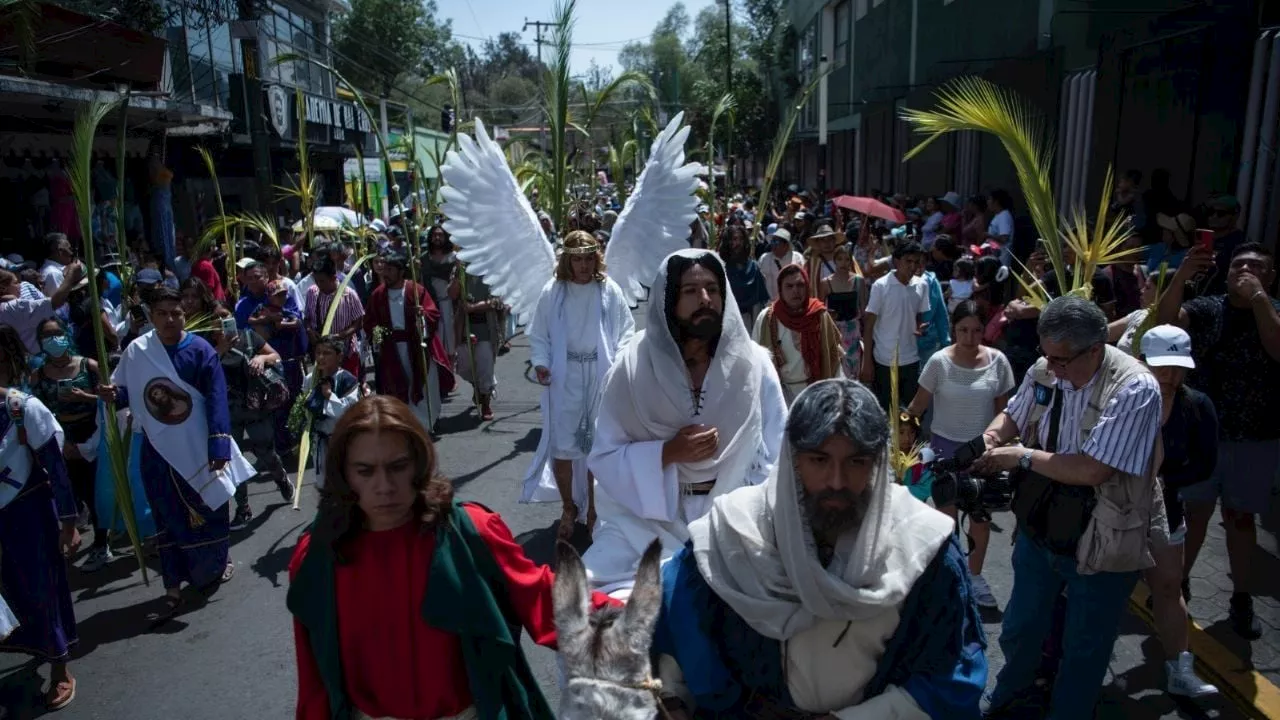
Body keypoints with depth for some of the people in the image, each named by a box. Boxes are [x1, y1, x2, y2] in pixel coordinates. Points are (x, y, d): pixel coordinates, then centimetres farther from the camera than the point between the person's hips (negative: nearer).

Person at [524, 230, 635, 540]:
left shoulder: (610, 291, -2)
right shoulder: (552, 292, 0)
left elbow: (626, 332, 1)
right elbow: (539, 335, 5)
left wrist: (620, 363, -13)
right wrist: (540, 363, -10)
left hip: (601, 379, 0)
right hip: (563, 380, 1)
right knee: (561, 447, 5)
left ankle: (593, 510, 27)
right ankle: (568, 508, 27)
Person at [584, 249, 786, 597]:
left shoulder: (754, 365, -3)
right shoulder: (634, 367, -4)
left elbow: (775, 460, -3)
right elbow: (604, 458, -3)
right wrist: (667, 453, -17)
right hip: (647, 518, 0)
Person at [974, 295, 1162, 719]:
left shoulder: (1135, 390, -25)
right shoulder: (1045, 371, -8)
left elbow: (1092, 469, -29)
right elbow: (1013, 415, 10)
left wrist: (1022, 457, -21)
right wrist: (991, 437, -11)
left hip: (1101, 548, -5)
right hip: (1039, 530, 5)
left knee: (1083, 652, 16)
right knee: (1019, 629, 24)